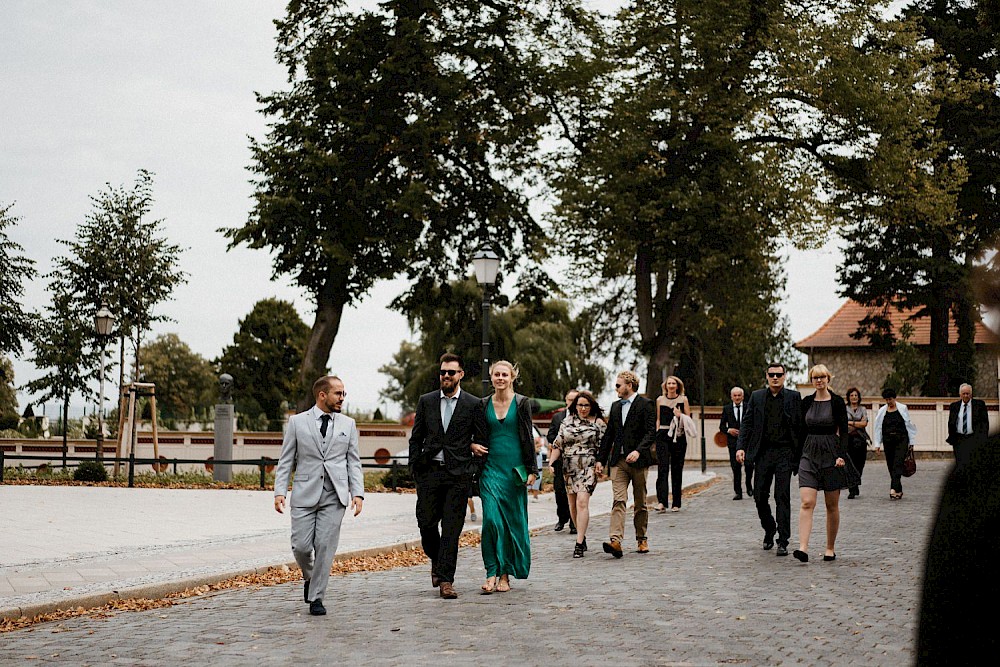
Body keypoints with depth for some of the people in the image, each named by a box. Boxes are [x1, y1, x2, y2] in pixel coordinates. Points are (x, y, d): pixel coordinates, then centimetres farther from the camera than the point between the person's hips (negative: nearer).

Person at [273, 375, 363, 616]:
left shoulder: (348, 424, 12)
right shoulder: (297, 422, 6)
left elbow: (354, 462, 10)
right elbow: (285, 461, 6)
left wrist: (358, 493, -2)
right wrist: (280, 491, -5)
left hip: (334, 496, 1)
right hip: (305, 495, -1)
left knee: (325, 547, -5)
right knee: (301, 546, -4)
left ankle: (316, 597, 5)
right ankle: (310, 577, 27)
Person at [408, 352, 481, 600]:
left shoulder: (473, 404, 3)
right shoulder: (426, 401, 9)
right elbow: (416, 438, 12)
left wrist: (474, 470, 3)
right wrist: (415, 468, 4)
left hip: (459, 474, -2)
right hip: (429, 472, 2)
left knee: (451, 528, -5)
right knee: (426, 522, 3)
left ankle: (446, 580, -3)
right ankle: (436, 561, 31)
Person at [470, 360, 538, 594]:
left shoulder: (522, 403, 1)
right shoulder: (483, 405, 7)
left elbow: (528, 438, 0)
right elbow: (477, 436, 16)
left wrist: (531, 469, -4)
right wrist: (474, 446, -5)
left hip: (514, 468, -1)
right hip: (491, 467, 1)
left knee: (513, 520, 2)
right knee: (491, 518, -11)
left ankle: (505, 575, 12)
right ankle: (492, 572, -7)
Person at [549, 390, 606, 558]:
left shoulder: (598, 423, 3)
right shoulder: (566, 422, 12)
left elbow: (603, 447, 3)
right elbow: (558, 444, 14)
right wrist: (552, 462, 3)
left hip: (588, 467, -4)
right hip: (569, 467, 4)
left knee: (582, 502, -16)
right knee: (573, 505, 8)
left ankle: (579, 544, -18)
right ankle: (582, 536, 25)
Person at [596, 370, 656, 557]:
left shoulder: (645, 404, -3)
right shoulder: (615, 406, 16)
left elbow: (651, 432, -12)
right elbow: (608, 435, 19)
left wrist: (638, 451, -26)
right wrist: (600, 459, 13)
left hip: (638, 460, -4)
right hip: (618, 461, 4)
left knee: (640, 503, 8)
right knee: (618, 500, -10)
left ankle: (641, 539, 21)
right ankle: (615, 541, -22)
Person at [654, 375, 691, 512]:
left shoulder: (683, 399, 7)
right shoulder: (660, 400, 11)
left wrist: (680, 415, -11)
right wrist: (657, 433, 7)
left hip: (679, 437, 0)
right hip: (663, 436, 0)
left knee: (677, 470, 3)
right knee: (662, 468, -13)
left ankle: (676, 503, 10)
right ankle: (661, 502, -21)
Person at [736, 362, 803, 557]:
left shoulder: (794, 397, 3)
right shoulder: (756, 397, 9)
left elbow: (801, 425, 1)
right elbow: (747, 423, 7)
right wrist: (741, 447, -5)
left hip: (785, 452, -2)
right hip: (763, 452, 3)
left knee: (782, 497, -6)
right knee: (760, 496, 4)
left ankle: (783, 541, -3)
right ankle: (769, 530, 29)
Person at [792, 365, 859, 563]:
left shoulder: (837, 402, -2)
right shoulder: (806, 402, 9)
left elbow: (843, 431, -5)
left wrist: (841, 455, -16)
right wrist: (798, 454, 12)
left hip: (831, 453, -2)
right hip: (809, 454, 2)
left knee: (832, 505, 5)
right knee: (807, 503, -11)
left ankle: (830, 548, 16)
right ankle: (803, 547, -20)